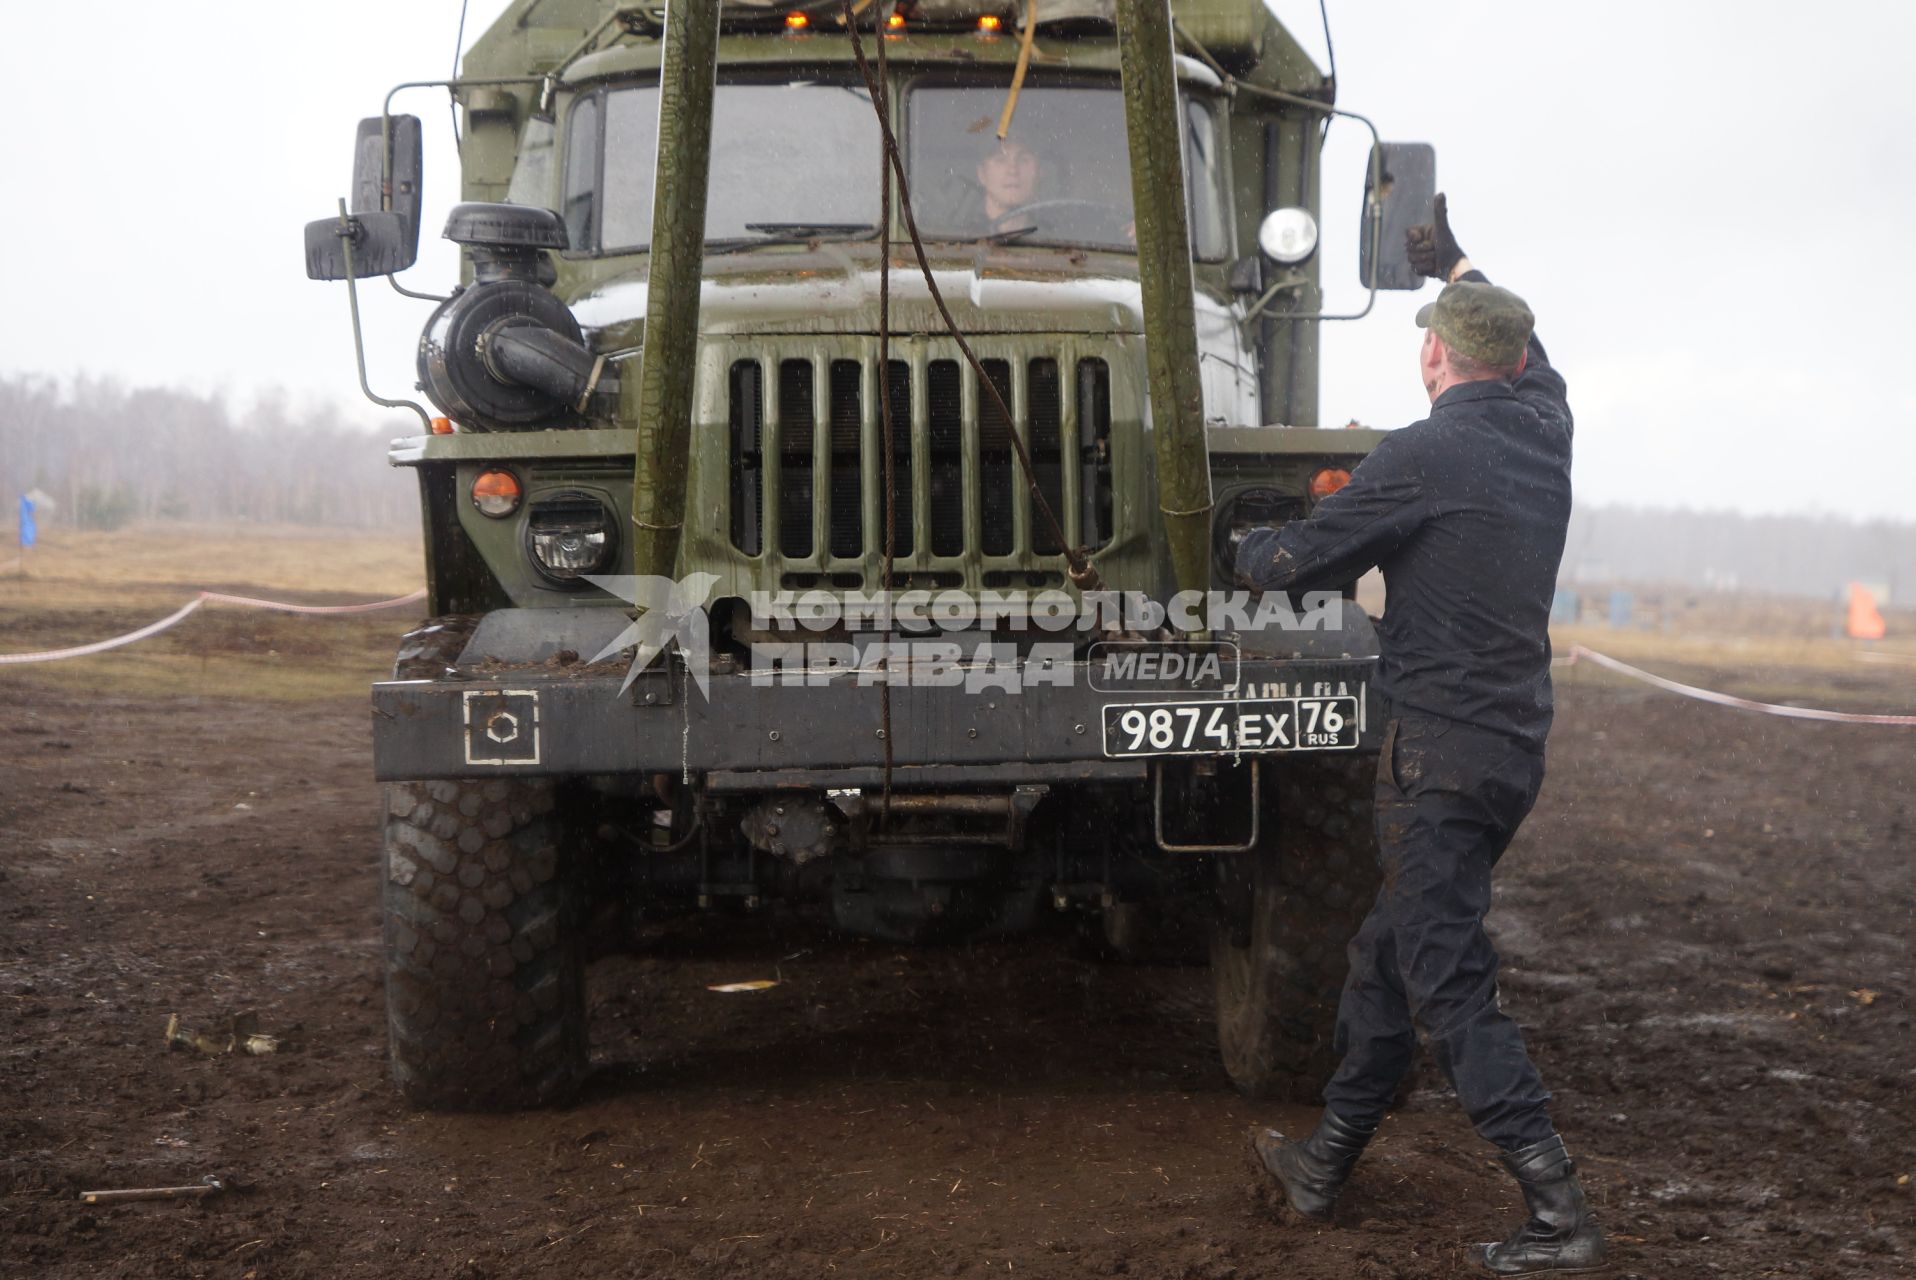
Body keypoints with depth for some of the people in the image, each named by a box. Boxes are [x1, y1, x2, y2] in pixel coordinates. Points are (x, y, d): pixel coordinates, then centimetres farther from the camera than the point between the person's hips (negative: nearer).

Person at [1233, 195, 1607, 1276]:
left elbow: (1295, 562, -10)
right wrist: (1457, 262, 44)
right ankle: (1325, 1166, 27)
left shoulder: (1425, 457, -15)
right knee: (1388, 952, 17)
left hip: (1443, 753, -9)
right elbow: (1532, 351, 31)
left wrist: (1245, 555, 13)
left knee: (1448, 983, -6)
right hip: (1514, 750, 9)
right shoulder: (1544, 430, 7)